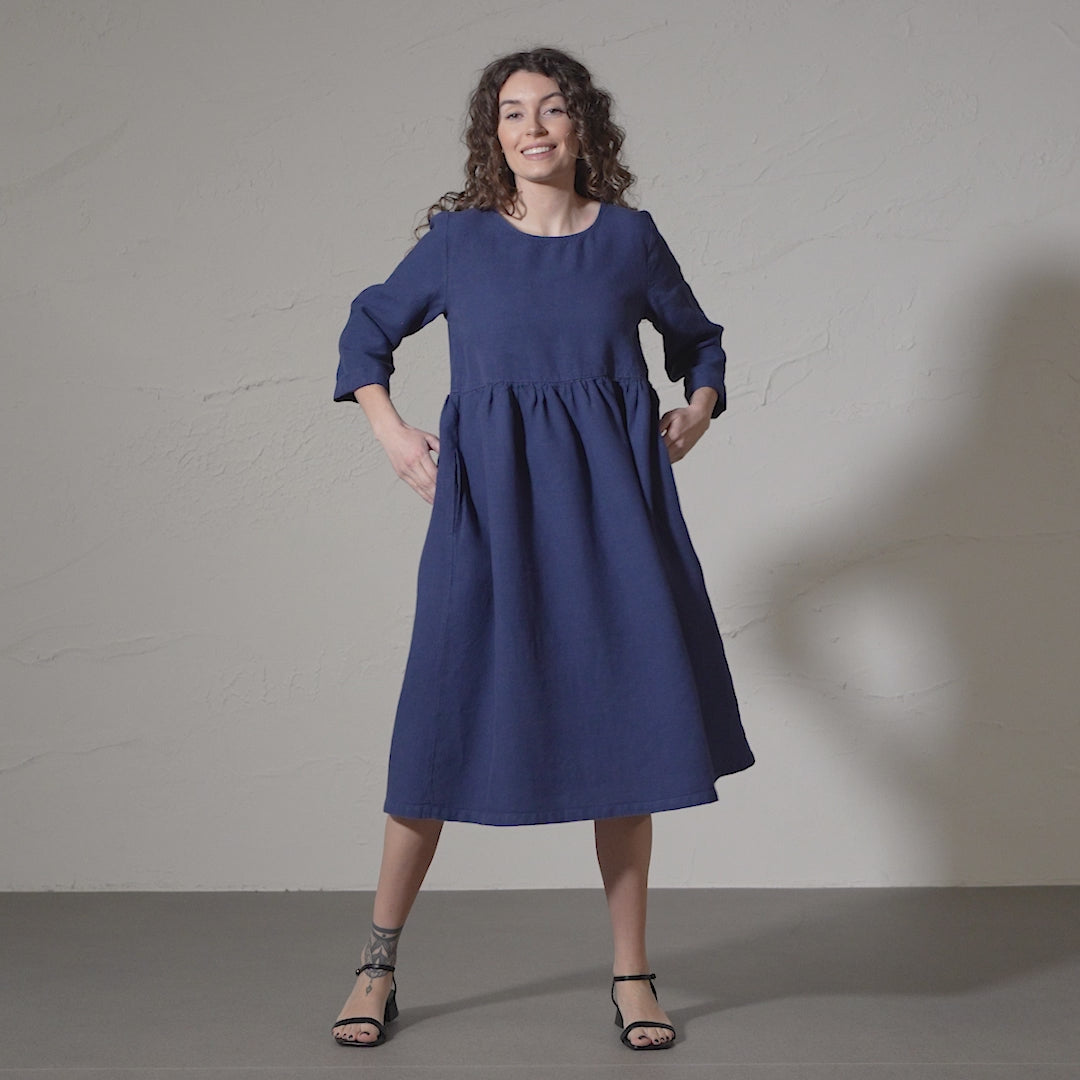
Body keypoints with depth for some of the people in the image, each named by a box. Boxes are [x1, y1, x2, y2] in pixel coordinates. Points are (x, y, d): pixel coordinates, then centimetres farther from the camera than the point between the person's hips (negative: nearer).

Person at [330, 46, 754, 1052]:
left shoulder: (629, 236, 7)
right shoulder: (458, 237, 5)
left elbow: (697, 338, 22)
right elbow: (368, 328, 18)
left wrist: (696, 411, 5)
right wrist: (390, 432, 5)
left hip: (609, 500, 1)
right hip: (489, 499, -1)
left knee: (624, 729, 2)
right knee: (446, 725, -1)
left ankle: (630, 974, 16)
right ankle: (378, 961, 15)